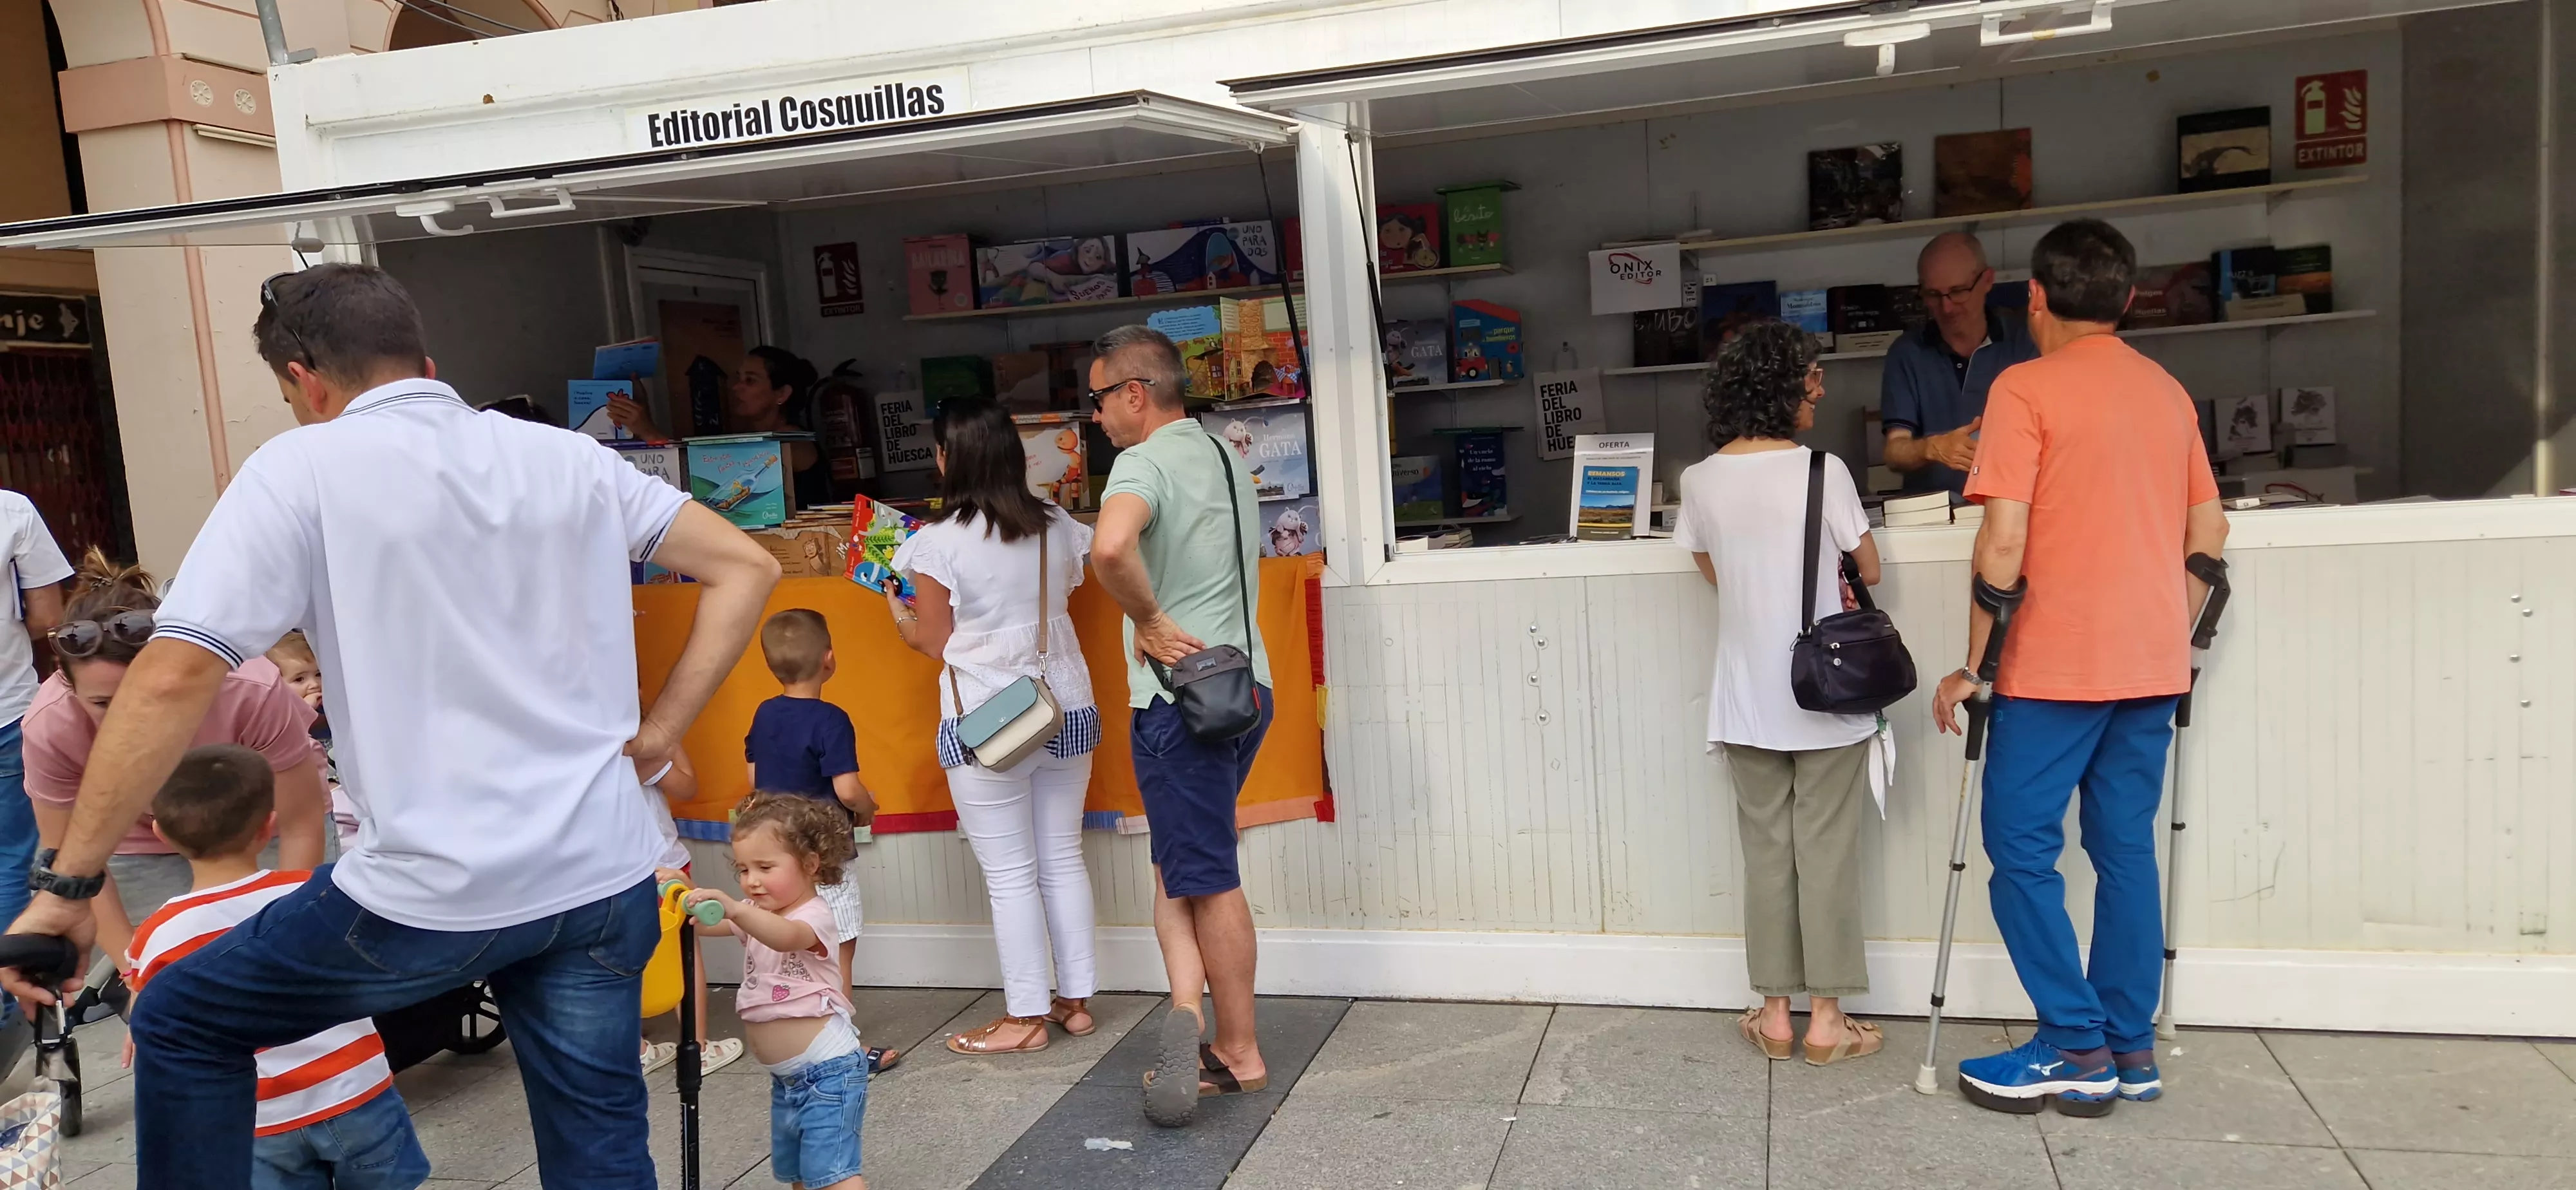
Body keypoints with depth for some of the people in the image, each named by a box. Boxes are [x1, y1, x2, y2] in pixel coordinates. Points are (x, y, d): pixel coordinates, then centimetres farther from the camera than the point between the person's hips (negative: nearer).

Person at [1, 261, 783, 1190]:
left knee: (180, 1026, 22)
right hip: (604, 877, 5)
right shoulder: (568, 457, 9)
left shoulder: (305, 468, -4)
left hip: (437, 891, -4)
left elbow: (174, 680, -11)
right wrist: (659, 733, 9)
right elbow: (746, 567, 10)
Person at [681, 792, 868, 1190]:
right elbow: (707, 923, -1)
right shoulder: (757, 914, 11)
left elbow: (785, 936, -38)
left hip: (827, 1071, -9)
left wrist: (734, 908, -55)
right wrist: (683, 895, -21)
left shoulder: (813, 915, -15)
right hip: (786, 1078, 9)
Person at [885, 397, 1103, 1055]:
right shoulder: (1057, 528, 1)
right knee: (1064, 858, 15)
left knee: (1009, 874, 4)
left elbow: (934, 644, -4)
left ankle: (1026, 1016, 13)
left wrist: (899, 615, 15)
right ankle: (1076, 1000, 24)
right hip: (1066, 709, 5)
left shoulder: (939, 542, -13)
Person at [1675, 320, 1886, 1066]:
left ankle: (1775, 1013, 17)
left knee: (1766, 849, 11)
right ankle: (1826, 1018, 13)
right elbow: (1870, 571, 1)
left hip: (1747, 697, 3)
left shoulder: (1700, 482, -1)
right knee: (1826, 850, 6)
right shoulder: (1821, 470, -11)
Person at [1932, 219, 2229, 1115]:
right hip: (2153, 667, 7)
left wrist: (1975, 665, -8)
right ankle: (2132, 1049, 17)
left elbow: (2002, 545, -16)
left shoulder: (2027, 389, -9)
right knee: (2127, 847, 12)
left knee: (2021, 846, 2)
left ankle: (2076, 1050, 4)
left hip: (2056, 668, -7)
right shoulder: (2168, 393, 11)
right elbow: (2209, 533, 14)